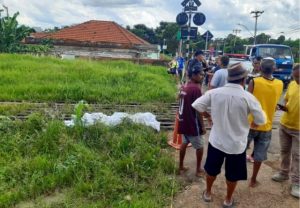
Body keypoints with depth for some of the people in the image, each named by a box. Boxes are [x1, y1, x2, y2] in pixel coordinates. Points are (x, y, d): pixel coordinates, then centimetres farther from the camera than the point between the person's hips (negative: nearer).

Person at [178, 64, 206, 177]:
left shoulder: (184, 87, 7)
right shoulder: (196, 88, -20)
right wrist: (202, 126, -12)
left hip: (183, 121, 8)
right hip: (193, 123, -8)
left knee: (184, 143, 21)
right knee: (200, 146, 10)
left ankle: (181, 167, 29)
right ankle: (198, 170, 22)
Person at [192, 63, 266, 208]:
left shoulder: (214, 92, -13)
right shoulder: (248, 97, -19)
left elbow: (197, 106, -6)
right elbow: (261, 121, -11)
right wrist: (248, 123, 9)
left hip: (216, 140, 2)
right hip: (237, 144, -2)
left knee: (212, 169, 24)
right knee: (233, 175, 21)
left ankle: (208, 193, 43)